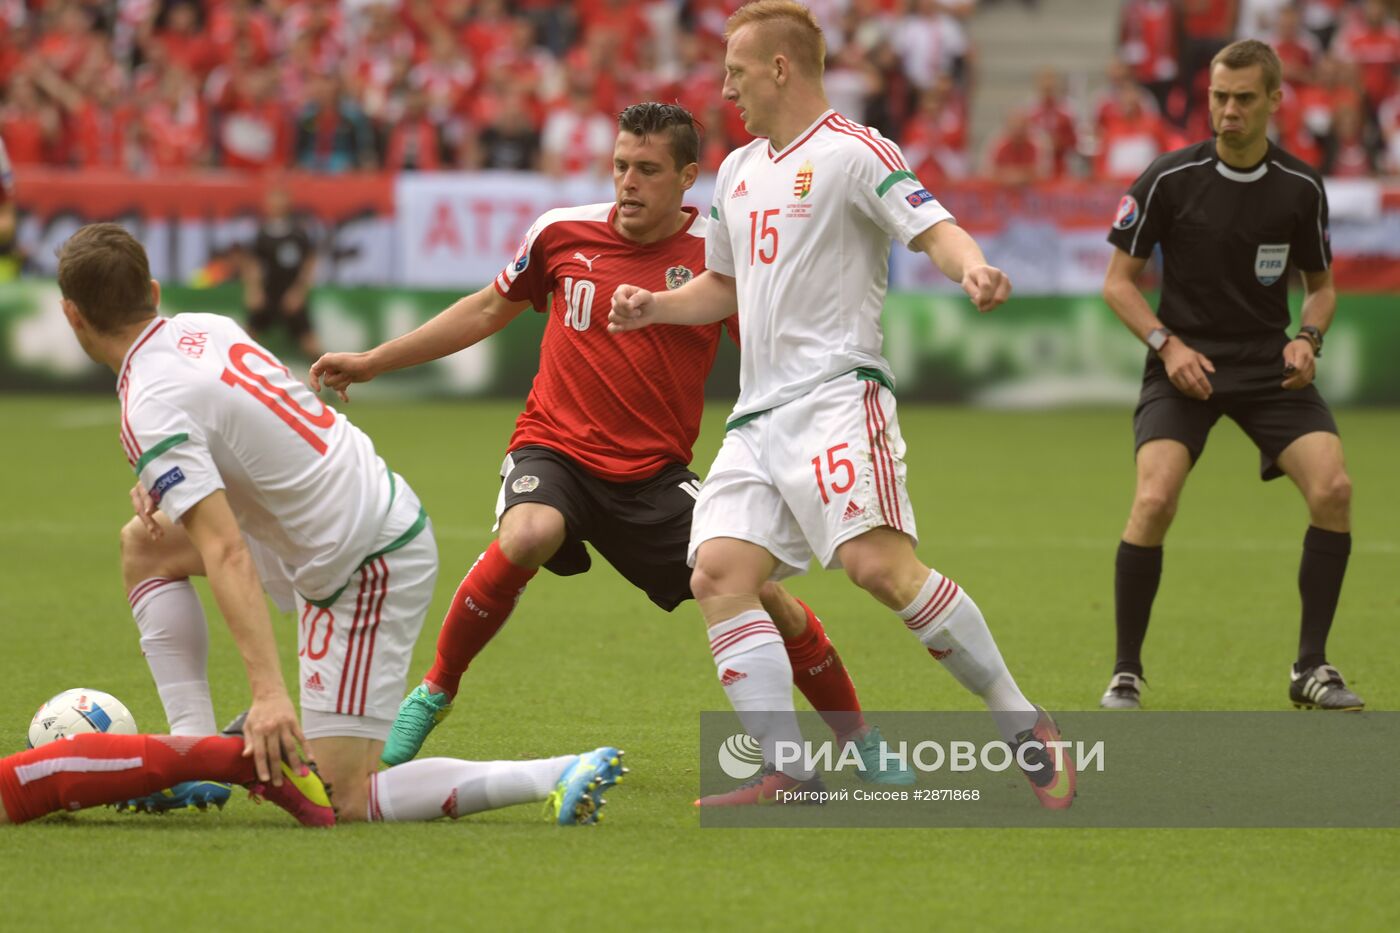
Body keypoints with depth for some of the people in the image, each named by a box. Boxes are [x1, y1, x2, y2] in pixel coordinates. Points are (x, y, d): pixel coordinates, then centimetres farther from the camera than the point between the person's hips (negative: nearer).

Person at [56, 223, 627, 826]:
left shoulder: (151, 412, -20)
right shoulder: (205, 328, 6)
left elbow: (226, 554, -30)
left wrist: (268, 691, -35)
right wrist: (168, 489, 8)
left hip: (365, 571, -10)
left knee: (340, 803, -7)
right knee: (145, 545, 16)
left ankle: (562, 776, -13)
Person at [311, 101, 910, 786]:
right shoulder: (562, 233, -1)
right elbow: (491, 308, 16)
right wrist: (373, 362, 19)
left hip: (656, 472, 0)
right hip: (555, 451, 0)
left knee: (758, 592, -12)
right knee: (526, 536, -34)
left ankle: (864, 747, 10)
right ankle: (433, 693, -13)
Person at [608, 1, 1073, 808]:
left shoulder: (853, 153, -3)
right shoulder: (738, 171, 22)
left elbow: (933, 229, -15)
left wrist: (971, 266, -36)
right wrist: (655, 305, 18)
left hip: (837, 398, -8)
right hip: (761, 411, 8)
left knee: (879, 563, -24)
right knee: (718, 573, -9)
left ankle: (1025, 728, -13)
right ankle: (789, 775, -11)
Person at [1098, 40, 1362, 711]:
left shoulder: (1302, 189, 0)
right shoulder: (1169, 179, -6)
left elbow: (1321, 284, 14)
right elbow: (1118, 280, 1)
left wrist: (1307, 337, -7)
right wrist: (1168, 344, -14)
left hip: (1271, 367, 2)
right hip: (1184, 363, -2)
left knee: (1332, 487, -18)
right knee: (1154, 500, -23)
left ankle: (1311, 667, -3)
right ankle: (1126, 673, -6)